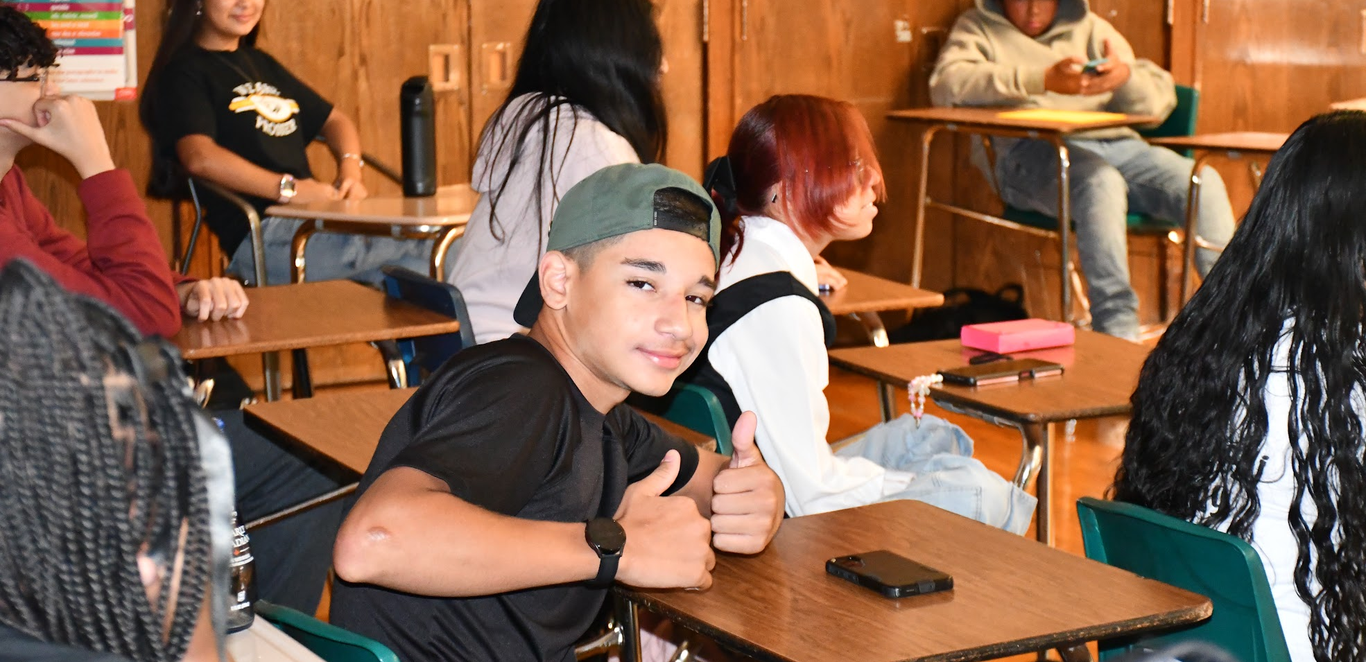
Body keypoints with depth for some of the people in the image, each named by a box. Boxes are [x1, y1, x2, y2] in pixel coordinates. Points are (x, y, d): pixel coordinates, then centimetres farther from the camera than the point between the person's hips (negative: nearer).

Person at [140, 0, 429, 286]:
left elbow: (333, 119, 30)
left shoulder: (261, 64, 27)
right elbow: (199, 157, -16)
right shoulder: (184, 73, 2)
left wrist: (350, 168, 7)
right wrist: (288, 188, -22)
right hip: (261, 236, -8)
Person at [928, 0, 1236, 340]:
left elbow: (1160, 100, 16)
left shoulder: (1091, 28, 27)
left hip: (1116, 145, 4)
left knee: (1203, 181, -23)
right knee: (1101, 183, -38)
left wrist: (1127, 76, -9)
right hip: (1030, 150, -4)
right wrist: (1042, 80, -16)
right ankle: (1117, 336, -40)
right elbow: (947, 85, -7)